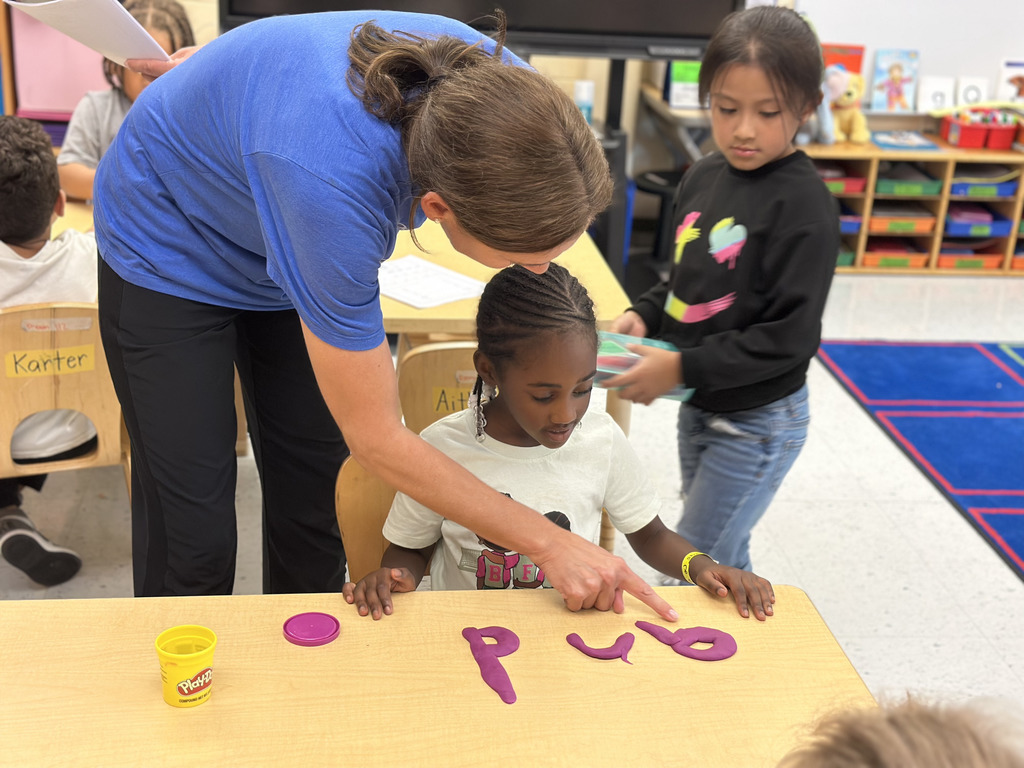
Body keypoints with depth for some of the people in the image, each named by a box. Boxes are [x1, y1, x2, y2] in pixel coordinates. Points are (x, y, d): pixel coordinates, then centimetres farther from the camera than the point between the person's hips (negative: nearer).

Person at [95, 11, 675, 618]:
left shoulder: (499, 85, -26)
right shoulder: (333, 186, -44)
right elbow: (375, 438, -30)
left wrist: (222, 65, 13)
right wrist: (549, 544, -26)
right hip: (167, 251, -5)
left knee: (317, 517, 4)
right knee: (194, 543, -6)